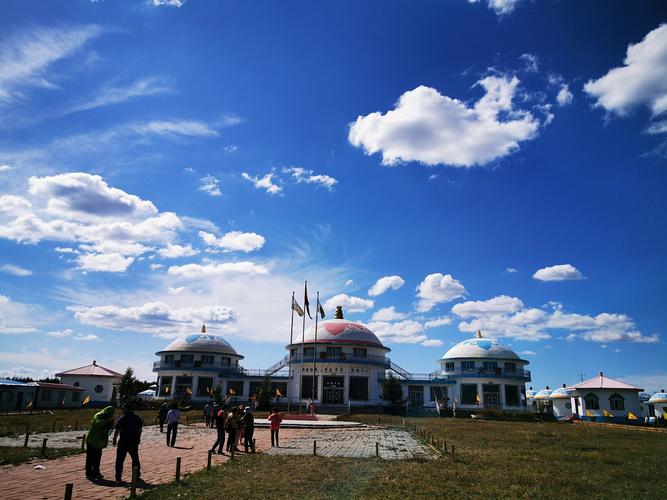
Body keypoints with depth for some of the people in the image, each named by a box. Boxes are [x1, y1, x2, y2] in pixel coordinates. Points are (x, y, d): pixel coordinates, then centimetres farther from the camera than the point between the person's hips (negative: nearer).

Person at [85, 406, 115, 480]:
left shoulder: (106, 418, 11)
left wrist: (111, 421, -9)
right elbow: (98, 424, -31)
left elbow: (110, 428, 7)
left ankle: (96, 472, 21)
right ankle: (89, 474, 2)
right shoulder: (98, 416, -13)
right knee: (90, 457, -4)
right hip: (92, 440, -8)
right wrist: (107, 420, -33)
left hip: (99, 441, 8)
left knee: (97, 457, 12)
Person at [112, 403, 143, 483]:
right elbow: (140, 429, 10)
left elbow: (117, 430, -10)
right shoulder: (137, 418, 4)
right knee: (135, 459, 17)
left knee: (120, 460, 5)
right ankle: (137, 475, 23)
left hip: (124, 442, -4)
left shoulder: (122, 419, -11)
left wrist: (114, 439, 3)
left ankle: (118, 477, 3)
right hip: (134, 442, 5)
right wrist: (138, 438, 19)